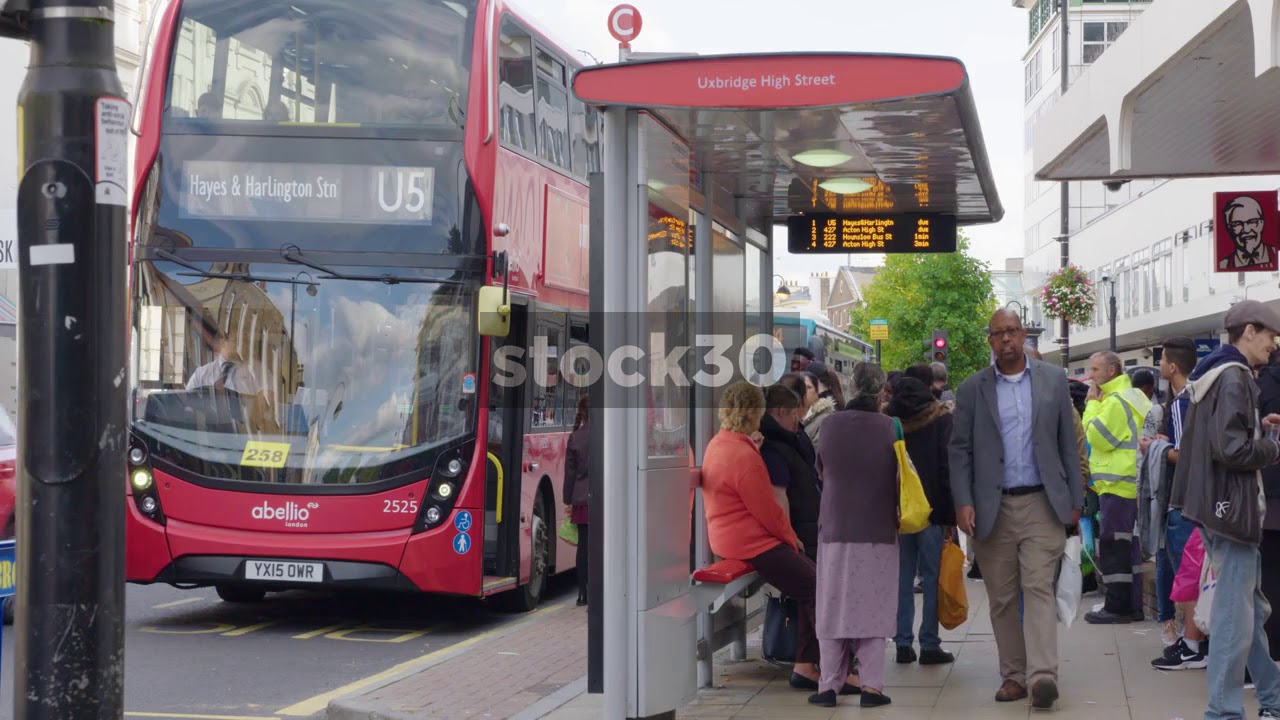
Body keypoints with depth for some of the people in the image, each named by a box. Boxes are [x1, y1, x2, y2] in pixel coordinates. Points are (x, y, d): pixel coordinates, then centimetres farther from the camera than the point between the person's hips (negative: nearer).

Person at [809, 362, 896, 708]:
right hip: (878, 530, -1)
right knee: (872, 608, 5)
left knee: (834, 607, 10)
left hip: (835, 527, 2)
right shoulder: (888, 427, -11)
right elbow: (898, 479, -2)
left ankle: (830, 684, 9)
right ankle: (871, 686, 3)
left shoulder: (832, 424, -4)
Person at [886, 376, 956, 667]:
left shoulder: (891, 420, 8)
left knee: (902, 578, 6)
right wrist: (950, 517, -6)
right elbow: (947, 469, -7)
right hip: (932, 511, -3)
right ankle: (929, 645, 0)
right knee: (932, 578, 1)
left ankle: (903, 643, 5)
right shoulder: (941, 419, -2)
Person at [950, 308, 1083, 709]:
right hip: (993, 508, 1)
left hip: (1042, 503, -1)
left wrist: (1075, 500, 4)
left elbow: (1067, 444, 8)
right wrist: (963, 503, -8)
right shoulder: (972, 390, 6)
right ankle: (1013, 674, 11)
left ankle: (1042, 674, -16)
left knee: (1039, 588, -10)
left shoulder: (1053, 381, 7)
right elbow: (960, 450, 3)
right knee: (1002, 597, 5)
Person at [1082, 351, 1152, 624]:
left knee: (1112, 546, -8)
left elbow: (1097, 437, -14)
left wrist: (1092, 404, -7)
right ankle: (1134, 604, 17)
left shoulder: (1117, 401, -15)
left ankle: (1117, 607, -7)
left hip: (1117, 485, -11)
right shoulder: (1134, 396, 18)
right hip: (1132, 485, 11)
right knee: (1129, 546, 13)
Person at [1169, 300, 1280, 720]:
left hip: (1217, 505, 11)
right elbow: (1231, 449, -24)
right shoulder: (1234, 378, -17)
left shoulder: (1212, 374, 15)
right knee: (1235, 613, -5)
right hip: (1232, 506, -11)